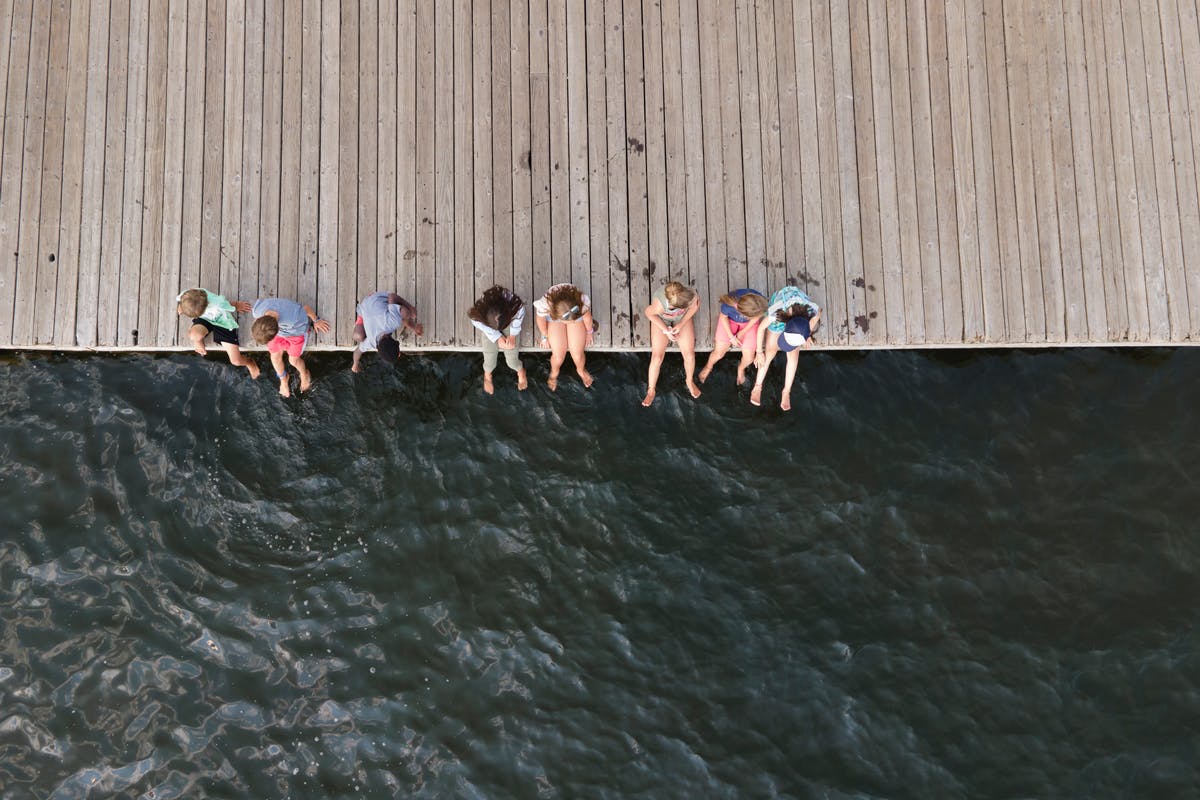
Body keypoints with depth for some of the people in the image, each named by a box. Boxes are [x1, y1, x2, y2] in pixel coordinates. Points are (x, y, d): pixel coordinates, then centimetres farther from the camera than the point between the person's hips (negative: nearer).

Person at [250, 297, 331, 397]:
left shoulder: (294, 319, -48)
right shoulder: (257, 309, -36)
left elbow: (307, 308, -27)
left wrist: (316, 321, -4)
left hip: (297, 330, -3)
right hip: (278, 328, 3)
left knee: (293, 360, 8)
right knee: (275, 357, 12)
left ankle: (304, 374, 45)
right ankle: (283, 379, 47)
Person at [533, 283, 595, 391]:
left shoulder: (583, 301, -40)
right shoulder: (544, 305, -42)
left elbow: (587, 316, -16)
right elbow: (541, 319, -17)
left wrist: (589, 332, 4)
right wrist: (545, 337, 1)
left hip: (577, 315, 0)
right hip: (553, 317, 0)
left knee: (578, 355, -4)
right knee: (558, 356, -8)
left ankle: (581, 370, 35)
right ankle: (554, 372, 31)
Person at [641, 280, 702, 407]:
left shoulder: (691, 296, -40)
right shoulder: (659, 305, -44)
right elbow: (648, 312, -20)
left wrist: (682, 324, -18)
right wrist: (666, 331, -18)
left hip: (682, 318, 2)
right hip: (661, 319, -2)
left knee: (689, 354, -1)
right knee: (657, 357, -6)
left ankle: (690, 380, 32)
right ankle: (651, 390, 21)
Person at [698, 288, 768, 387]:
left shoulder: (760, 302, -38)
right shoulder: (728, 305, -42)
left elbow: (756, 317, -14)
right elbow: (723, 317, -16)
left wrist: (743, 332, -10)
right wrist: (731, 337, -12)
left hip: (748, 324, 1)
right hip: (729, 320, -1)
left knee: (749, 358, -4)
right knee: (719, 353, -3)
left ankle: (741, 368, 36)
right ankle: (708, 367, 34)